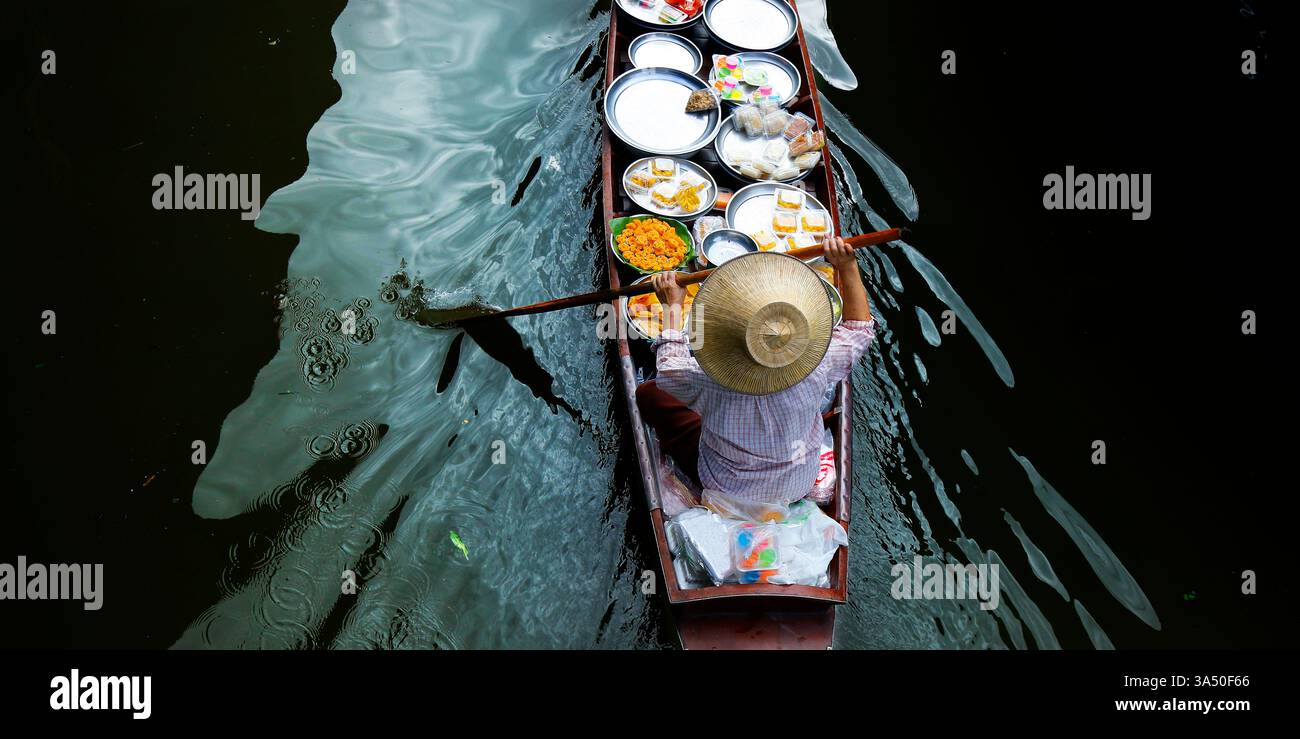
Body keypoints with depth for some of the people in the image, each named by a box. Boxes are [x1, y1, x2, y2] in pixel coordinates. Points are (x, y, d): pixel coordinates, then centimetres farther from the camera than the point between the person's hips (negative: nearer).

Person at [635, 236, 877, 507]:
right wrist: (847, 267, -14)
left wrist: (673, 306, 0)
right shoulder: (813, 368, -34)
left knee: (648, 391, 5)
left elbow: (670, 368, -12)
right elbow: (859, 329, -11)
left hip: (727, 492, -3)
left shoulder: (712, 381, -38)